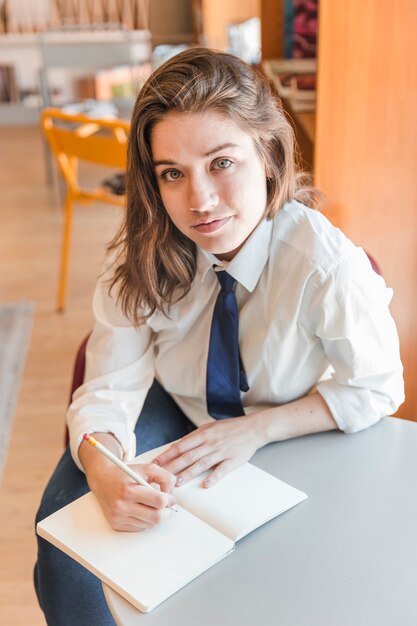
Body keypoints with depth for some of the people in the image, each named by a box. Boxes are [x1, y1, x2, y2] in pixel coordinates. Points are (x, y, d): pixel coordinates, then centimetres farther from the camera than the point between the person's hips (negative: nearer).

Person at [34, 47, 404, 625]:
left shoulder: (325, 260, -30)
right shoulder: (142, 255, -21)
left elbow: (376, 389, -16)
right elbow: (112, 386, -22)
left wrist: (257, 429, -26)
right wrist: (104, 472, -44)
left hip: (288, 440, -2)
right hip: (177, 413, 2)